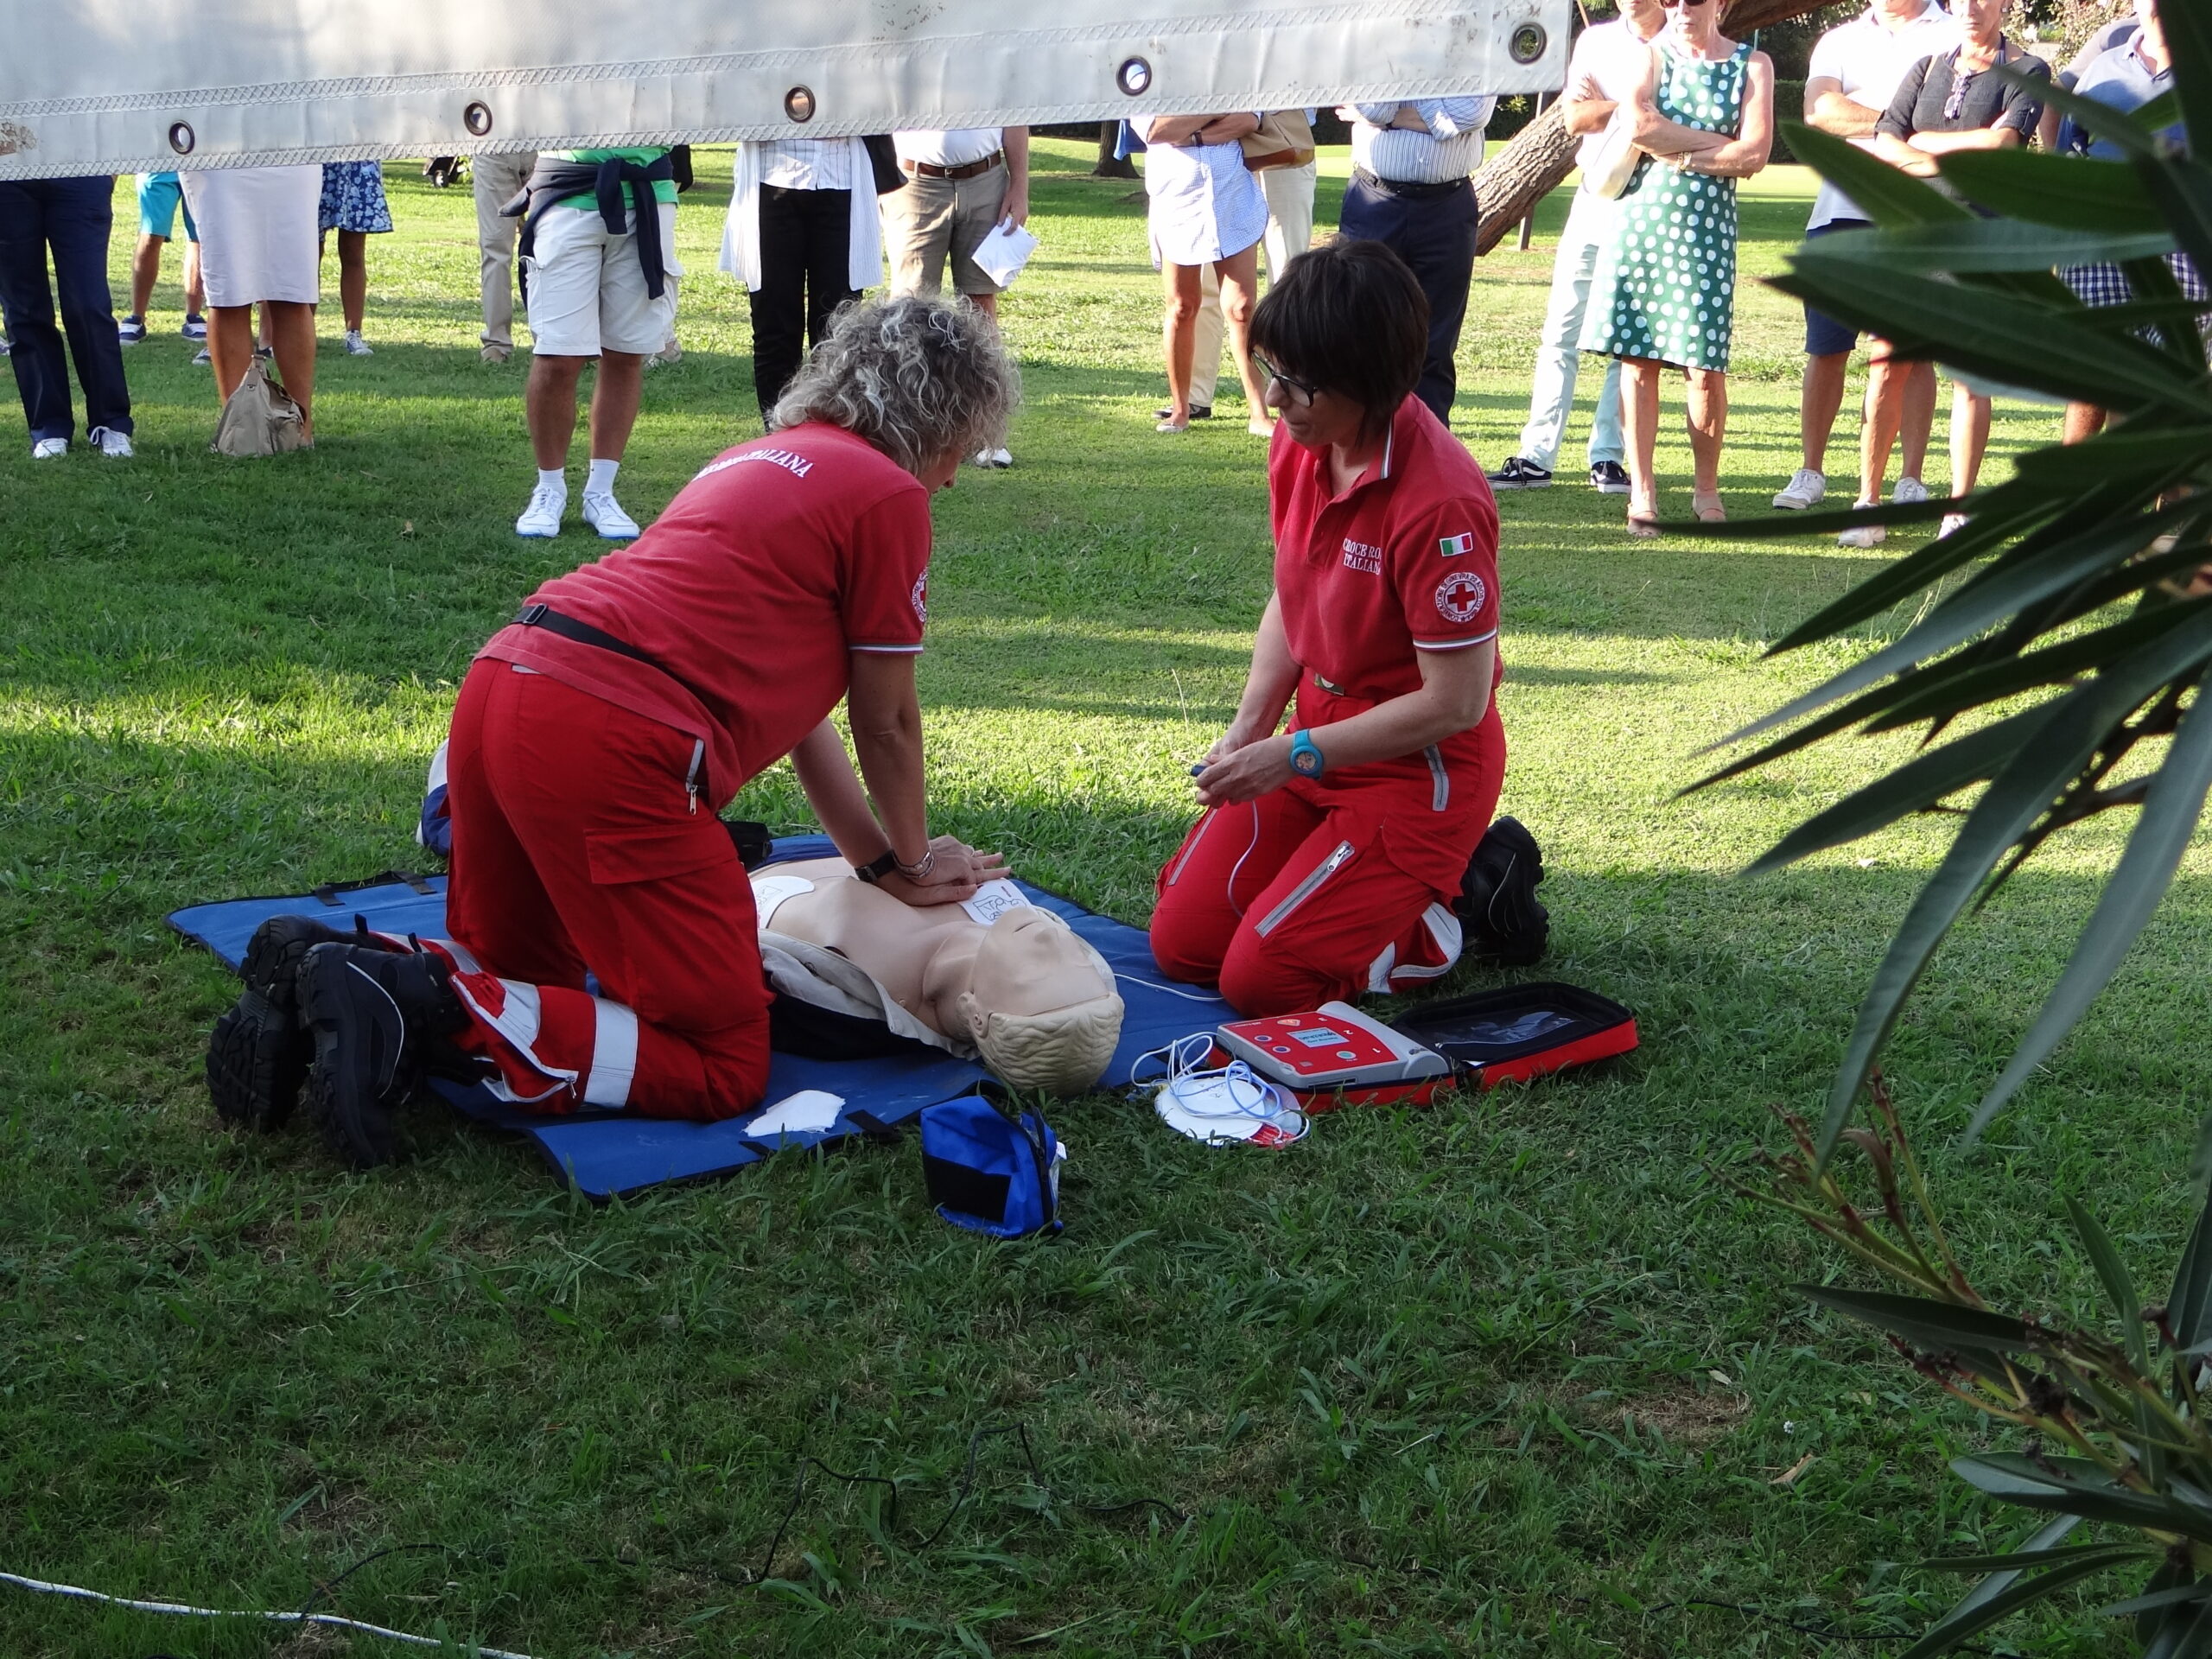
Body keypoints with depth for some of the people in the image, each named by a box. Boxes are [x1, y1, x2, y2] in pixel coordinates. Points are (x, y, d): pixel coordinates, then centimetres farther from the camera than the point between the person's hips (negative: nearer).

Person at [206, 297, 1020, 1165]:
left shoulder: (758, 460, 29)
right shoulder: (888, 496, 3)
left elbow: (791, 701, 30)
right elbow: (886, 726, 11)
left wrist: (880, 862, 31)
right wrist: (909, 865, 28)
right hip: (610, 741, -9)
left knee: (516, 976, 29)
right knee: (724, 1066, -2)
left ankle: (319, 975, 3)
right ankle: (433, 1008, -15)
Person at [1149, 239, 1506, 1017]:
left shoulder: (1440, 501, -28)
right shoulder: (1300, 445, -4)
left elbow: (1454, 702, -23)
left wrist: (1293, 755, -20)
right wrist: (1248, 730, -3)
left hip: (1418, 769, -8)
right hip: (1316, 742, 8)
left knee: (1260, 979, -12)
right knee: (1180, 943, 5)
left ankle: (1462, 905, 8)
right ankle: (1371, 875, 21)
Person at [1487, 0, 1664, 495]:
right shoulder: (1595, 40, 12)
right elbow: (1574, 117, 1)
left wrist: (1605, 107, -6)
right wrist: (1632, 107, -8)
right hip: (1595, 198, 2)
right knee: (1560, 333, -1)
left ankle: (1608, 458, 7)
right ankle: (1536, 457, 0)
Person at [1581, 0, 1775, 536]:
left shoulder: (1752, 65, 7)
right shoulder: (1650, 54, 8)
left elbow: (1754, 156, -6)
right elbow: (1641, 124, -12)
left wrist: (1677, 152, -7)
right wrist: (1719, 144, -9)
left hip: (1707, 229, -1)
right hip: (1641, 217, 1)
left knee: (1706, 367, -4)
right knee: (1639, 361, -1)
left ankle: (1706, 487, 12)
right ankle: (1642, 491, 6)